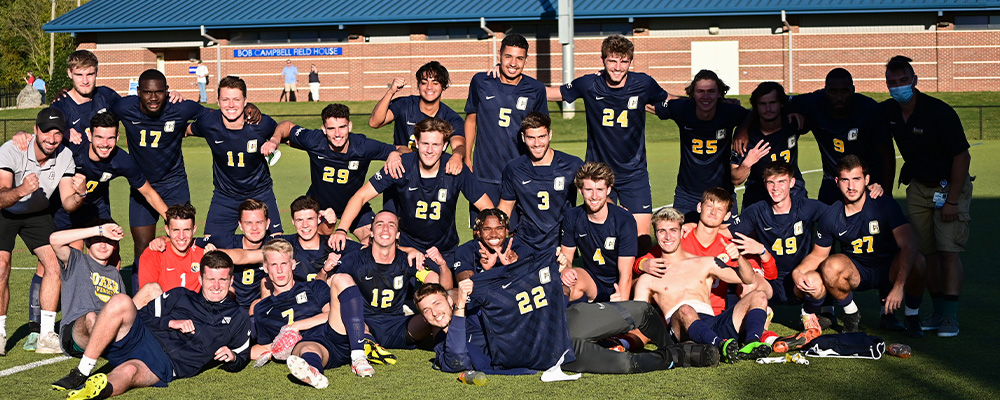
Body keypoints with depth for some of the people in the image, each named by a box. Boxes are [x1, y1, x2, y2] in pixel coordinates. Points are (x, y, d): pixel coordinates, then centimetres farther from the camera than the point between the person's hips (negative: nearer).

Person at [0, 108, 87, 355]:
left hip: (37, 214, 4)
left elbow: (67, 203, -16)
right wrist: (21, 190, -59)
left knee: (54, 265, -12)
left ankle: (46, 335, -5)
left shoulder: (65, 157, -16)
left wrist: (79, 196, -38)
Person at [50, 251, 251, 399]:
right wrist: (170, 323, -1)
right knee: (120, 301, -26)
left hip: (167, 366, -3)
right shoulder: (180, 296, 23)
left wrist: (232, 357, 1)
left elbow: (241, 359, 25)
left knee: (128, 371, -38)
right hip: (142, 339, 3)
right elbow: (144, 316, 16)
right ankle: (81, 373, -27)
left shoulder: (238, 318, 20)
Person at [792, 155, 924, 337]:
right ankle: (851, 314, -2)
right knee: (832, 265, -32)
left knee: (917, 262, -33)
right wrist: (798, 272, -19)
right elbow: (818, 254, 4)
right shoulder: (830, 217, -10)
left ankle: (912, 316, -4)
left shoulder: (885, 205, -18)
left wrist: (899, 286, -40)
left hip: (890, 270, -1)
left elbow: (909, 245, -27)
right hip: (856, 272, 1)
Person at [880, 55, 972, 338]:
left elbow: (962, 156, -17)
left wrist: (952, 201, -18)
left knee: (949, 249, -12)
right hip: (918, 188, 5)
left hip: (951, 186, -5)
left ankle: (950, 317, -11)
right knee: (926, 251, 4)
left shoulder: (940, 112, -21)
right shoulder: (887, 112, -5)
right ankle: (938, 311, 13)